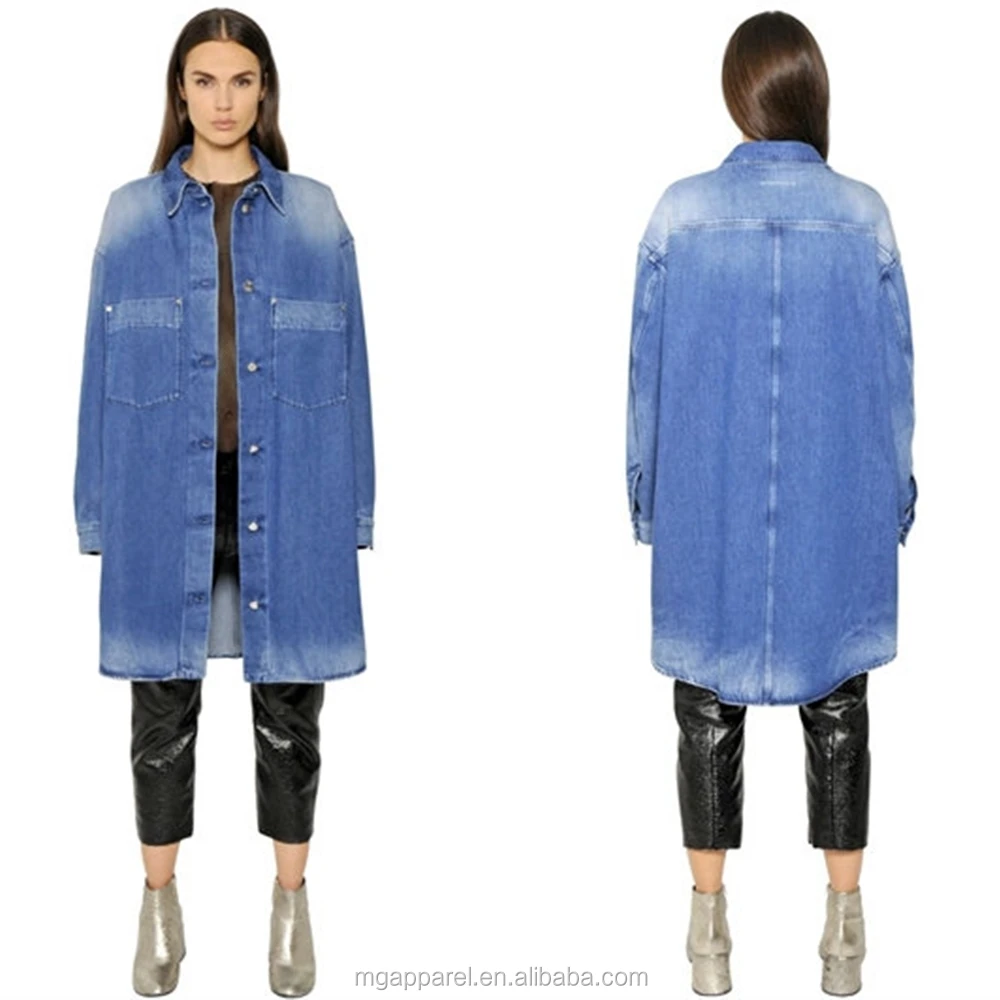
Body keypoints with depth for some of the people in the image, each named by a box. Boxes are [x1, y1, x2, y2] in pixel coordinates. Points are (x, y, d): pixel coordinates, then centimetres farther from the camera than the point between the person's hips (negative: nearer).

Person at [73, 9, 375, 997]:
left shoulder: (312, 213, 4)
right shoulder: (133, 213, 5)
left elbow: (346, 364, 4)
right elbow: (104, 364, 5)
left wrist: (352, 506, 0)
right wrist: (99, 509, 1)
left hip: (284, 491, 0)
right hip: (166, 490, 0)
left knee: (289, 706, 9)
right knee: (163, 703, 9)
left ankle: (291, 898, 27)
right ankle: (160, 899, 28)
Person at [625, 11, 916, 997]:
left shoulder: (681, 212, -6)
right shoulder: (862, 213, -5)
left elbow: (648, 370, -2)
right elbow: (894, 370, 0)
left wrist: (646, 495, 8)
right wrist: (896, 493, 12)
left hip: (707, 504, 0)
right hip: (837, 507, 1)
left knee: (709, 707, 10)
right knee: (835, 705, 12)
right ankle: (843, 921, 19)